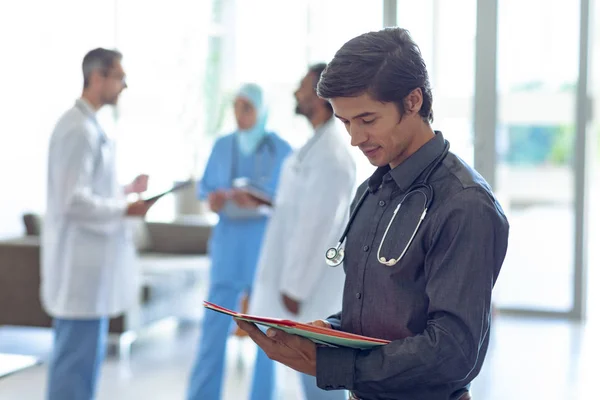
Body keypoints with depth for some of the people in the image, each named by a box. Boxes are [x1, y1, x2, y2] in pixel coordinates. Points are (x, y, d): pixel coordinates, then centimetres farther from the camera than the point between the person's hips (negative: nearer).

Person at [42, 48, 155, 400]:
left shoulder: (89, 125, 13)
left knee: (82, 354, 16)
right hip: (82, 262, -10)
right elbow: (73, 202, -22)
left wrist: (126, 191, 12)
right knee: (77, 358, -4)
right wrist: (126, 209, -14)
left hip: (89, 259, 10)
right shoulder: (79, 129, -18)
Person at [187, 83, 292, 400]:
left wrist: (260, 202, -23)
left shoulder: (280, 149, -3)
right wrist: (212, 199, -10)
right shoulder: (222, 146, 9)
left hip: (266, 244, -3)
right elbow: (204, 186, 12)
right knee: (214, 323, 1)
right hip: (227, 241, 3)